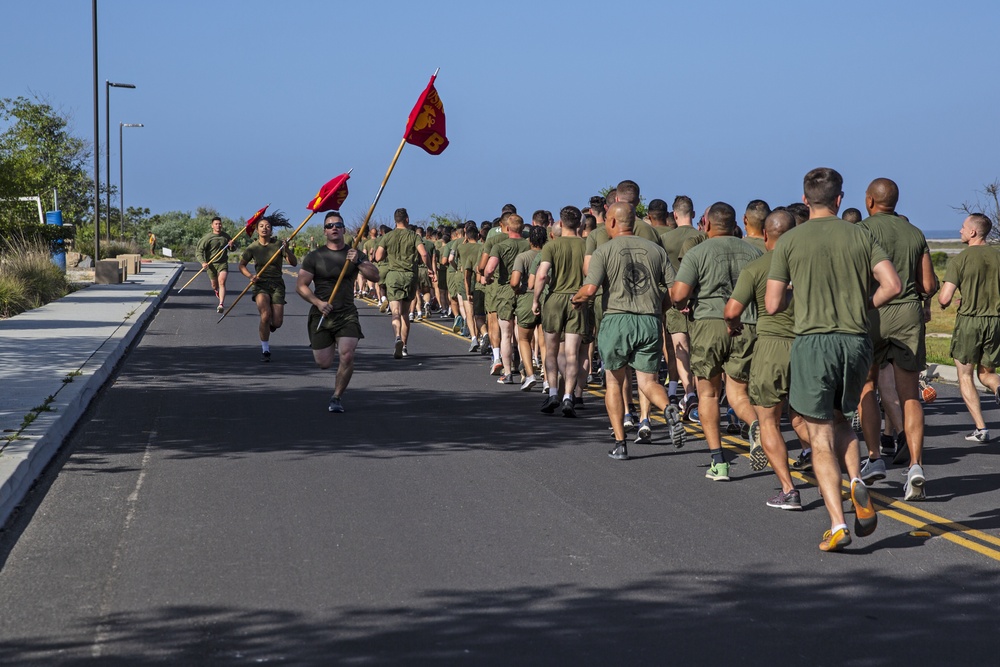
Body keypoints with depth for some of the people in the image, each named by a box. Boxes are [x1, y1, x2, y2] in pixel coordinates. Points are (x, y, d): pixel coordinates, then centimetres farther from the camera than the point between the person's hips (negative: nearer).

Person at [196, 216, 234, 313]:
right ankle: (217, 292, 48)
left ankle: (221, 304, -26)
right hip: (211, 264, -1)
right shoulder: (207, 238, -7)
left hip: (223, 263, 1)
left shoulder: (226, 236, 6)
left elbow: (232, 249, 20)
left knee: (222, 282, -19)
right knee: (214, 286, 11)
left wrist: (231, 246, -5)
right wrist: (203, 262, -25)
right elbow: (198, 251, -11)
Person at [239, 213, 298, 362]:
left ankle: (265, 327, 35)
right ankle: (265, 350, -8)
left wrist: (287, 250, -26)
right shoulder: (252, 248, -2)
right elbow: (241, 265, 10)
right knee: (265, 315, -24)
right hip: (261, 284, -1)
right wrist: (250, 276, -9)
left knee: (277, 323, -5)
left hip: (277, 285, 1)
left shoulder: (279, 244, -4)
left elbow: (294, 263, -8)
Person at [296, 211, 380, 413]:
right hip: (321, 314, 0)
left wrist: (358, 262, -22)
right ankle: (330, 345, 43)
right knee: (324, 363, 4)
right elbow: (300, 285, -2)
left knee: (347, 356, -19)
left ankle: (337, 397, 2)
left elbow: (375, 277, -6)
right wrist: (318, 303, -17)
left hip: (347, 314, 0)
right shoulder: (315, 257, 0)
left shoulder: (355, 254, 5)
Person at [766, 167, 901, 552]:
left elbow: (772, 305, -3)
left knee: (821, 437, 2)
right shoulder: (860, 236, 5)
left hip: (813, 342, -3)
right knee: (839, 418, 24)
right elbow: (892, 285, -4)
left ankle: (837, 525, -5)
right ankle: (856, 483, -1)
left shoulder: (790, 241, -1)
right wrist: (862, 306, 12)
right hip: (857, 340, 3)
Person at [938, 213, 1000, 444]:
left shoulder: (959, 259, -8)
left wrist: (943, 303, 11)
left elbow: (945, 298, -12)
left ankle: (980, 429, 1)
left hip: (968, 320, -4)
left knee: (965, 376, 8)